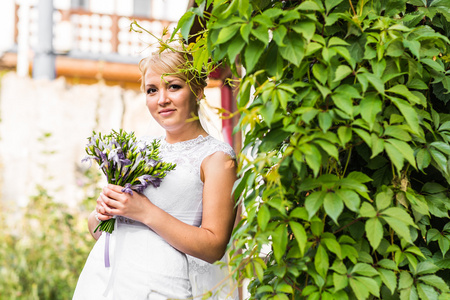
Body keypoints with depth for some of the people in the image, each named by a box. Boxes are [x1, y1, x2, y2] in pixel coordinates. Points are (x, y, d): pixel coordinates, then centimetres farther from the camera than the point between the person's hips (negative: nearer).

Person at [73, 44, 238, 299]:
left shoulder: (216, 157, -2)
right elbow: (95, 230, 18)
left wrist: (145, 212, -15)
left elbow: (213, 247, -11)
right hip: (102, 278, 5)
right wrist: (102, 212, -5)